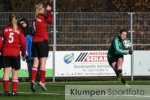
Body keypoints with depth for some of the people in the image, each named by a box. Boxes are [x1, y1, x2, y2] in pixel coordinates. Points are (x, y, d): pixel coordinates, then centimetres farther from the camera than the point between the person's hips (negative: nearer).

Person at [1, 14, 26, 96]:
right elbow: (23, 43, -1)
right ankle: (14, 91, 2)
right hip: (15, 53, -1)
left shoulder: (4, 29, 3)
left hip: (5, 52, 1)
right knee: (15, 73, 5)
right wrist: (23, 53, 12)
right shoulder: (19, 30, -1)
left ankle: (6, 90, -8)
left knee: (6, 71, 0)